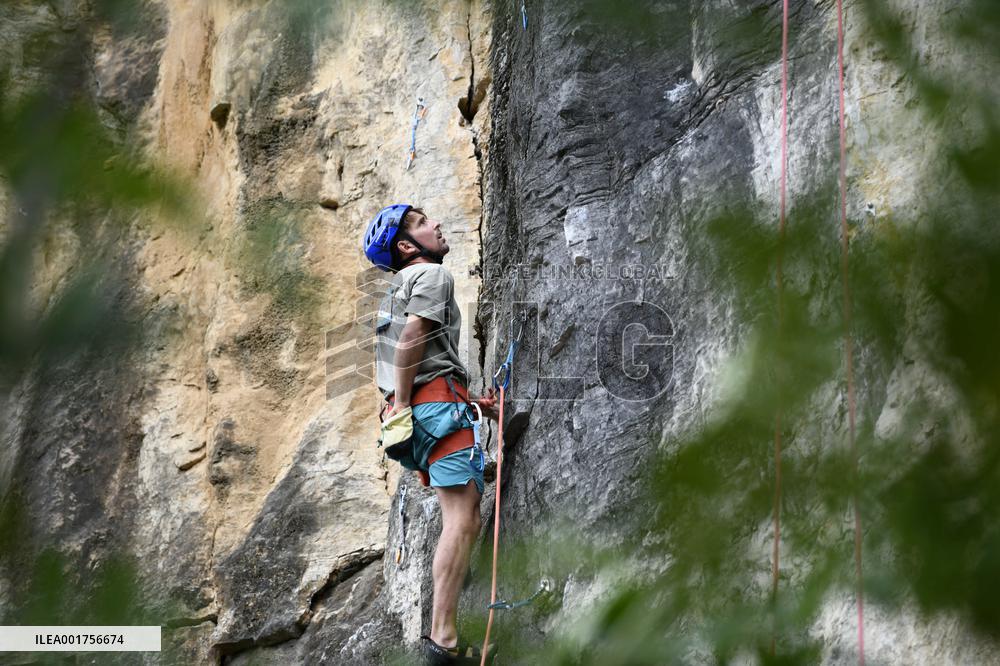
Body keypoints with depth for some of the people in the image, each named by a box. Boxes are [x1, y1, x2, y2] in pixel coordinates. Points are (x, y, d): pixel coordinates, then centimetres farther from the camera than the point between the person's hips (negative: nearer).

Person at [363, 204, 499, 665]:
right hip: (437, 403, -10)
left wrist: (472, 401, 26)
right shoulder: (433, 274, 0)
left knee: (464, 518, 14)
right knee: (462, 519, -17)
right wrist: (402, 403, -14)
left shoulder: (398, 288, 29)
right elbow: (411, 339, -16)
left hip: (417, 410, 10)